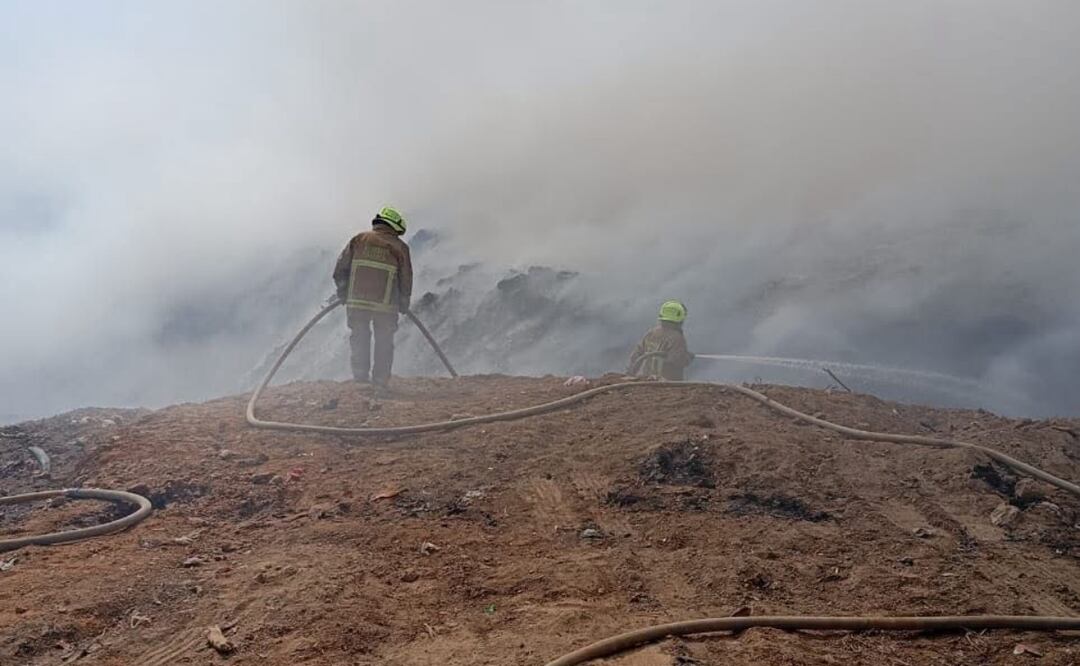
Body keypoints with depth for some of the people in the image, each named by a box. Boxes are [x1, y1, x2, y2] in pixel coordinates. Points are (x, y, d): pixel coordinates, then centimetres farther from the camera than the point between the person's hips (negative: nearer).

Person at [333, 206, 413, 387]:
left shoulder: (359, 239, 8)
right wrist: (404, 304, 17)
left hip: (357, 301, 1)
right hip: (386, 305, -1)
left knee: (359, 338, 13)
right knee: (384, 342, 11)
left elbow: (340, 269, 7)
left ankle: (360, 377, 8)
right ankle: (380, 381, 10)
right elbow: (406, 279, 4)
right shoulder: (400, 247, 3)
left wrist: (343, 291, 20)